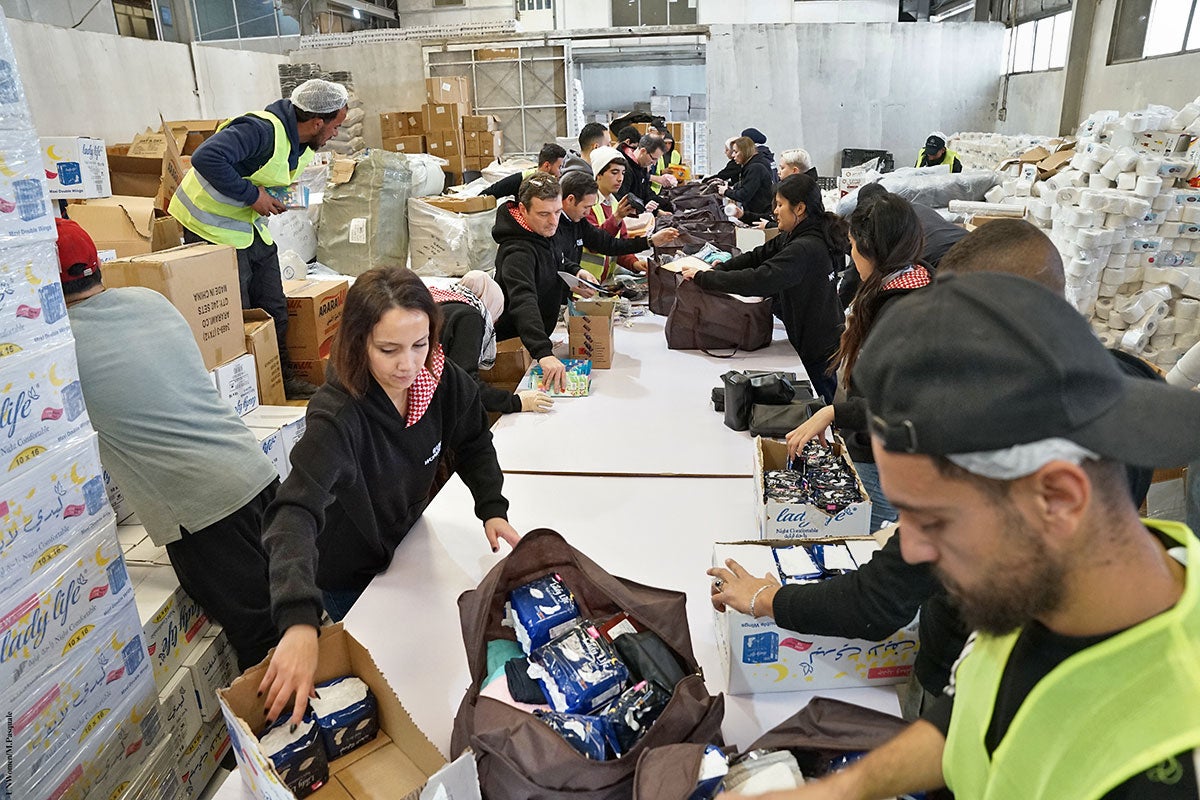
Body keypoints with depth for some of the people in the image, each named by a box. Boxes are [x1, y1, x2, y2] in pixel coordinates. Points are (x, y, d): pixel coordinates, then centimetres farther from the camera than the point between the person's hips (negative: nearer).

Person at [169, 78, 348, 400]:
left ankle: (282, 378, 25)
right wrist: (251, 195, -31)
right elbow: (206, 157, -38)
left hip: (252, 224, 9)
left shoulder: (303, 145, 4)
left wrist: (273, 198, 1)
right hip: (214, 227, -9)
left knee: (274, 309, 12)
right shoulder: (262, 130, -27)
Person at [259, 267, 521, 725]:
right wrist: (300, 622, -63)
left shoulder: (442, 380, -22)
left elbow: (474, 443, -2)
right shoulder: (337, 414, -38)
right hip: (349, 572, -5)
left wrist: (492, 508, -17)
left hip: (405, 542, 5)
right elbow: (295, 512, -50)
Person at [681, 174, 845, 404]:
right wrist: (716, 270, -5)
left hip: (820, 350, -10)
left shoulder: (805, 249, -27)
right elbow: (760, 255, 8)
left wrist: (703, 278, -26)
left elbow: (759, 280, -34)